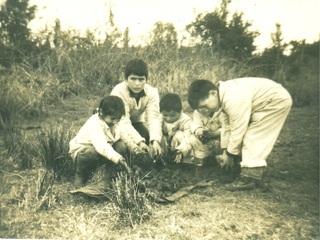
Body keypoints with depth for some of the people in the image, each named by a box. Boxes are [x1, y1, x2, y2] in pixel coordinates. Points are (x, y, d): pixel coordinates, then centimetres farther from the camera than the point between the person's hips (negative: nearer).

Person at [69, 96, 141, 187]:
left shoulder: (118, 122, -8)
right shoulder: (94, 124, -34)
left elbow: (125, 138, -4)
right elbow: (101, 146, -49)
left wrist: (135, 147, -26)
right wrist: (119, 159, -59)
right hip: (81, 151, -6)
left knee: (122, 146, -17)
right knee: (91, 152, -41)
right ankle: (80, 175, -9)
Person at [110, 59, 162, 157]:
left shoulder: (152, 92, -20)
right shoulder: (118, 92, -31)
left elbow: (154, 118, -30)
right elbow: (124, 122, -38)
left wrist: (155, 140, -47)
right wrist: (139, 141, -50)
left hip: (136, 122, 3)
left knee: (146, 136, -25)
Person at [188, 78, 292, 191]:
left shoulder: (233, 100, -32)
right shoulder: (224, 94, -2)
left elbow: (237, 131, -25)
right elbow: (227, 124, 5)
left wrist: (230, 155, -11)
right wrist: (226, 151, 6)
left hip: (278, 100, -10)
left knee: (253, 137, -13)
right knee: (253, 136, 9)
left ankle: (250, 178, -11)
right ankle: (253, 173, 14)